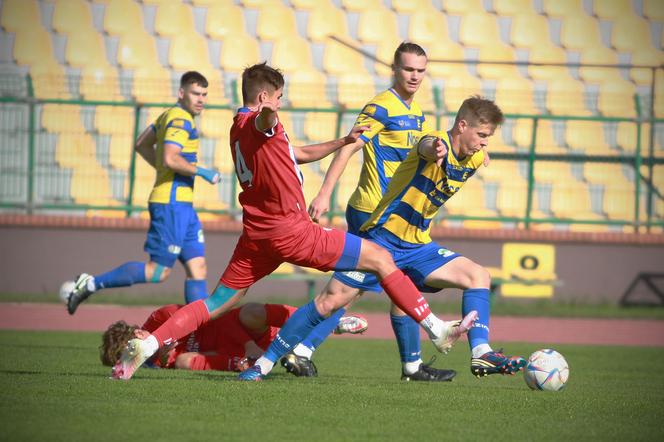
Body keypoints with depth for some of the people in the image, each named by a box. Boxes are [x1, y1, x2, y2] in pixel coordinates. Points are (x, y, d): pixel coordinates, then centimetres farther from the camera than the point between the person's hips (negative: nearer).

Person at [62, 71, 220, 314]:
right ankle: (91, 283, -2)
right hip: (171, 203, -10)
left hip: (182, 205, 10)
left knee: (198, 269, 5)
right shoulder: (181, 121, -13)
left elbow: (142, 144, 27)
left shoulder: (169, 115, 17)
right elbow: (170, 158, -26)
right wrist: (202, 172, -15)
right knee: (158, 271, -8)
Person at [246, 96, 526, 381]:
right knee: (333, 299, -8)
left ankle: (481, 354, -9)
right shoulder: (437, 143, -19)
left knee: (478, 277, -7)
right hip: (382, 237, -7)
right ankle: (264, 362, 2)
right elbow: (428, 147, -47)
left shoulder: (475, 160, 5)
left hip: (417, 246, 7)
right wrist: (436, 150, -69)